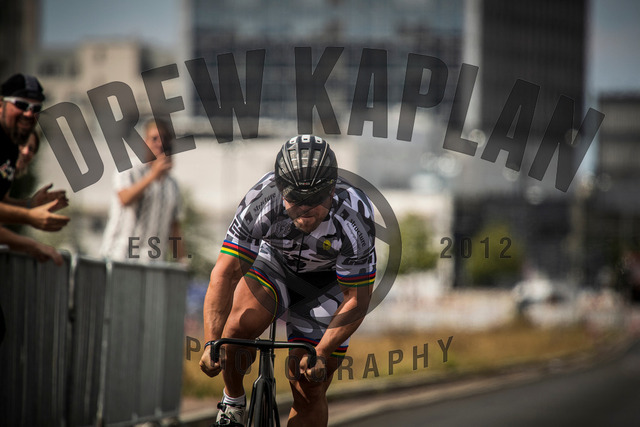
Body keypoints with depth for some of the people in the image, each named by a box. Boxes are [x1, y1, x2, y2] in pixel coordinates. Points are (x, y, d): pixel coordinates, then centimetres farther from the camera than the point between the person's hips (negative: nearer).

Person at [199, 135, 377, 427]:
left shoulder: (355, 219, -33)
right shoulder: (262, 201, -32)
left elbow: (357, 299, -25)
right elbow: (226, 272, -31)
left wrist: (321, 353, -35)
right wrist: (211, 343, -41)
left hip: (327, 281, -1)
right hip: (275, 262, 1)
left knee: (309, 392, -5)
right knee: (240, 325, -30)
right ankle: (233, 403, -3)